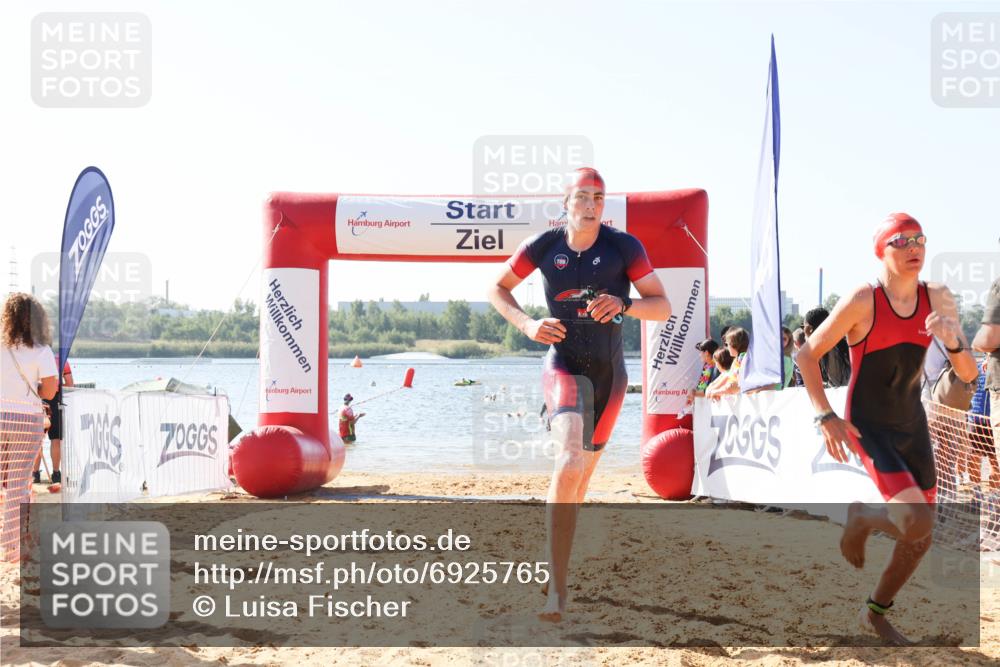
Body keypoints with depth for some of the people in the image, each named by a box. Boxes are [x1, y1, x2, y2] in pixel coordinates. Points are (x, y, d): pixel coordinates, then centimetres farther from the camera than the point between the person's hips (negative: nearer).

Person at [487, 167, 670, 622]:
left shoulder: (623, 247, -7)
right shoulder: (544, 245, -6)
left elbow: (663, 307, -8)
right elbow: (497, 289, 7)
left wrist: (622, 304, -28)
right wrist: (527, 325, -10)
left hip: (609, 372, 3)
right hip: (563, 366, -3)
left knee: (581, 475, 15)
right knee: (570, 464, -25)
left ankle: (556, 566, 38)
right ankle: (557, 586, -27)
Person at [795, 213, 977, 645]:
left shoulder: (938, 300, -5)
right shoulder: (863, 301, -19)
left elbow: (969, 374, -3)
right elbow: (807, 354, -10)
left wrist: (953, 341, -23)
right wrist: (825, 417, -16)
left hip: (912, 425, 6)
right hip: (868, 428, -6)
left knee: (921, 536, 10)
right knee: (916, 521, -23)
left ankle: (876, 614, 32)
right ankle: (859, 518, 11)